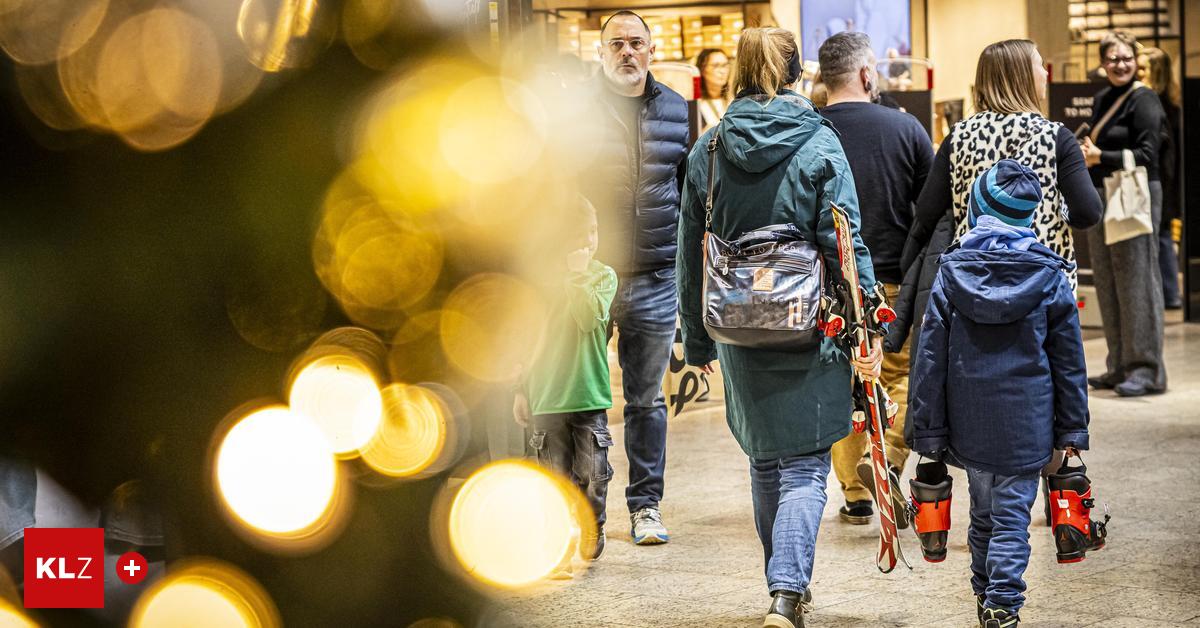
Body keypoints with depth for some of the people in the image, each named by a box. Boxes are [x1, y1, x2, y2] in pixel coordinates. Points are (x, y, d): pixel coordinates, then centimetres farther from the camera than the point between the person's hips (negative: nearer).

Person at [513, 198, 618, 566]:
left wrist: (576, 274, -14)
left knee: (592, 473, 1)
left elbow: (589, 318, -18)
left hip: (589, 394, -1)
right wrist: (522, 389, 10)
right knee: (555, 476, 4)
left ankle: (591, 533, 19)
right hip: (546, 396, 1)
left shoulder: (603, 276, 2)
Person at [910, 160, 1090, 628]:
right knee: (1013, 515, 0)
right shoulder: (1050, 277, -5)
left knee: (983, 513, 17)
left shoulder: (951, 273, -4)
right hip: (1026, 423, -2)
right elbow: (1069, 360, 1)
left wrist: (928, 430, 4)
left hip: (971, 423, 2)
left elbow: (930, 358, -2)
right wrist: (1072, 428, 9)